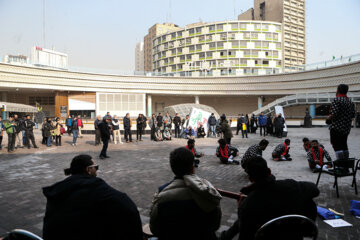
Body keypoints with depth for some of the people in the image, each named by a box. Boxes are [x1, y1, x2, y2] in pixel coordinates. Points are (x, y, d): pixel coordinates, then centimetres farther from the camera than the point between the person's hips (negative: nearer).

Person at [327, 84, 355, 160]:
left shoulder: (336, 100, -13)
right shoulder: (350, 102, 12)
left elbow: (333, 114, -21)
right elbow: (353, 115, 11)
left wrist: (328, 120, -4)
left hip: (336, 128, -8)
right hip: (346, 128, 8)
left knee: (337, 146, -5)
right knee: (344, 145, 18)